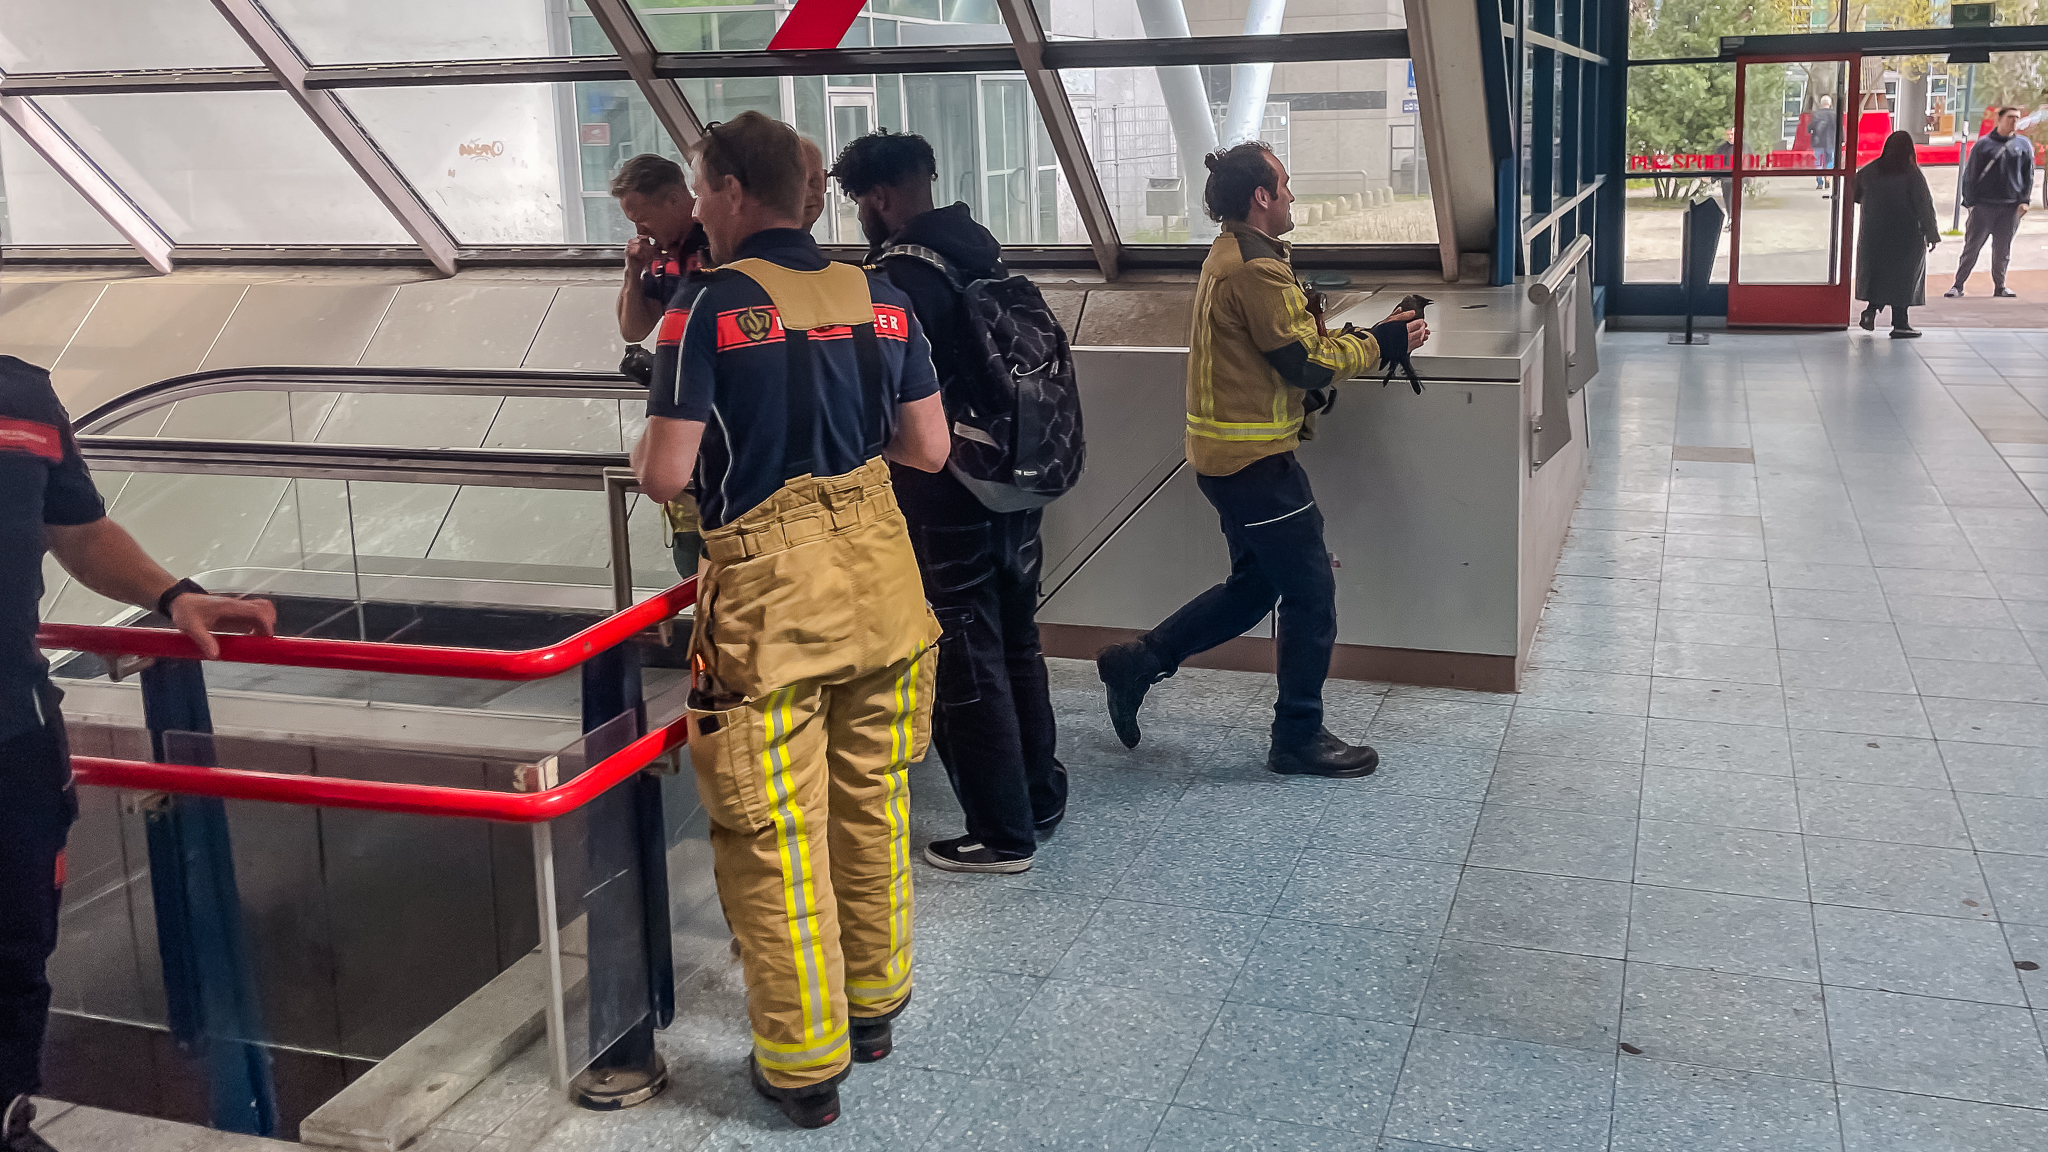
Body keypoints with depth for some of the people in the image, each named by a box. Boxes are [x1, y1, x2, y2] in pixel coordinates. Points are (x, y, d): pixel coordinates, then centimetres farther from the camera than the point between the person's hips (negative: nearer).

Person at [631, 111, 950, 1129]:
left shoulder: (709, 309, -11)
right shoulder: (879, 299, 4)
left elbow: (664, 475, -14)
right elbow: (928, 448, 6)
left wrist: (642, 443, 9)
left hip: (771, 599, -5)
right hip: (880, 583, 6)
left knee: (774, 835, 5)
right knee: (872, 806, 19)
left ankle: (804, 1063, 15)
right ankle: (873, 1002, 36)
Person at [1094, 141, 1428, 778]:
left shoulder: (1230, 255, 14)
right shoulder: (1256, 267, -19)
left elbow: (1291, 339, 16)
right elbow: (1307, 363, -19)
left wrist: (1365, 335, 8)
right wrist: (1378, 343, -6)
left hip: (1226, 455, 10)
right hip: (1254, 458, -10)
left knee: (1254, 585, 20)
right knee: (1310, 593, 1)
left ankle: (1136, 662, 22)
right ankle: (1300, 738, 11)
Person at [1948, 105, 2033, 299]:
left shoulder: (2024, 145, 7)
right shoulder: (1984, 145, -1)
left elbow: (2028, 175, 11)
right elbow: (1970, 175, 1)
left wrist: (2024, 201, 2)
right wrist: (1970, 202, -4)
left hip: (2011, 208, 2)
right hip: (1983, 206, -2)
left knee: (2003, 250, 8)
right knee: (1971, 247, -1)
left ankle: (1999, 286, 17)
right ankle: (1958, 285, 4)